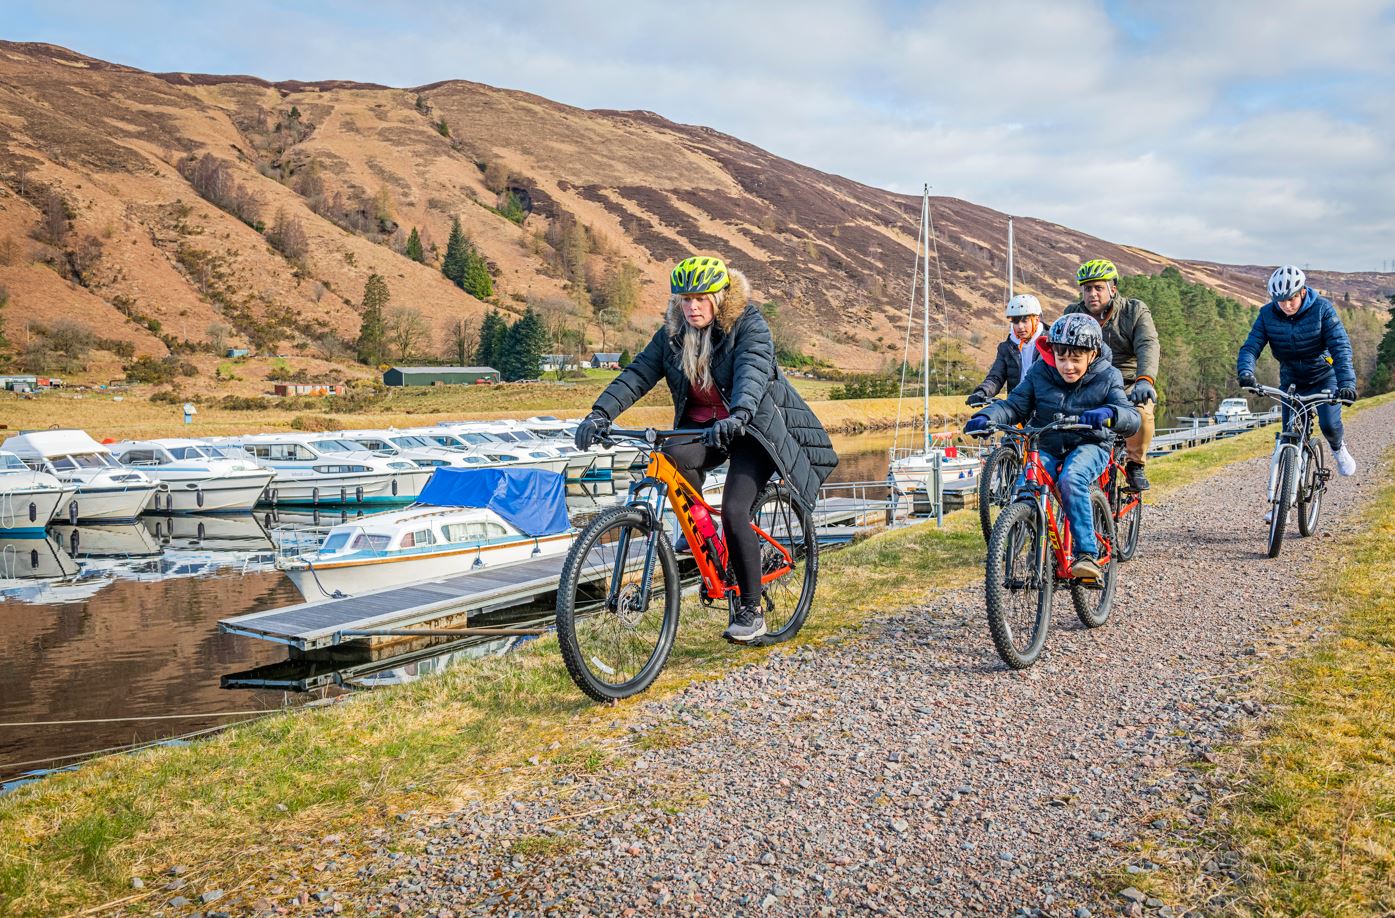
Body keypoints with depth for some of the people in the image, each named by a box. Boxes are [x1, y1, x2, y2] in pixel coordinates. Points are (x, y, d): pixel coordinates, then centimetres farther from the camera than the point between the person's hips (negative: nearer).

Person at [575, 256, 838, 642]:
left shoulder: (748, 325, -15)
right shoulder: (672, 333, -1)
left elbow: (752, 373, -33)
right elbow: (638, 373, -11)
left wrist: (737, 416, -53)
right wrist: (601, 413, -26)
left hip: (753, 426, -4)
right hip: (702, 426, 4)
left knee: (733, 510, -21)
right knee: (673, 458, -30)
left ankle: (751, 610, -5)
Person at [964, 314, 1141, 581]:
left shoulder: (1107, 377, -10)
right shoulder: (1040, 372, -5)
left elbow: (1133, 418, -21)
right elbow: (1014, 404, -6)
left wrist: (1109, 413, -46)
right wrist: (985, 417, -28)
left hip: (1089, 445, -3)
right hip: (1046, 446, 3)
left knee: (1071, 480, -35)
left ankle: (1088, 554, -29)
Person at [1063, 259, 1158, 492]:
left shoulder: (1135, 311, -4)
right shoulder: (1073, 314, 5)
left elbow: (1147, 346, -19)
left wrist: (1145, 379, -40)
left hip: (1128, 386, -2)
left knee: (1140, 412, -34)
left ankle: (1135, 464, -6)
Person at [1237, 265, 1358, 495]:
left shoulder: (1322, 308, -20)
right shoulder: (1268, 314, -13)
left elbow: (1340, 347, -27)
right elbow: (1251, 346, -19)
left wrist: (1347, 383, -41)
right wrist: (1245, 372, -42)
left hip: (1324, 376, -2)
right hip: (1291, 381, 2)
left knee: (1329, 424, -22)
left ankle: (1338, 447, 17)